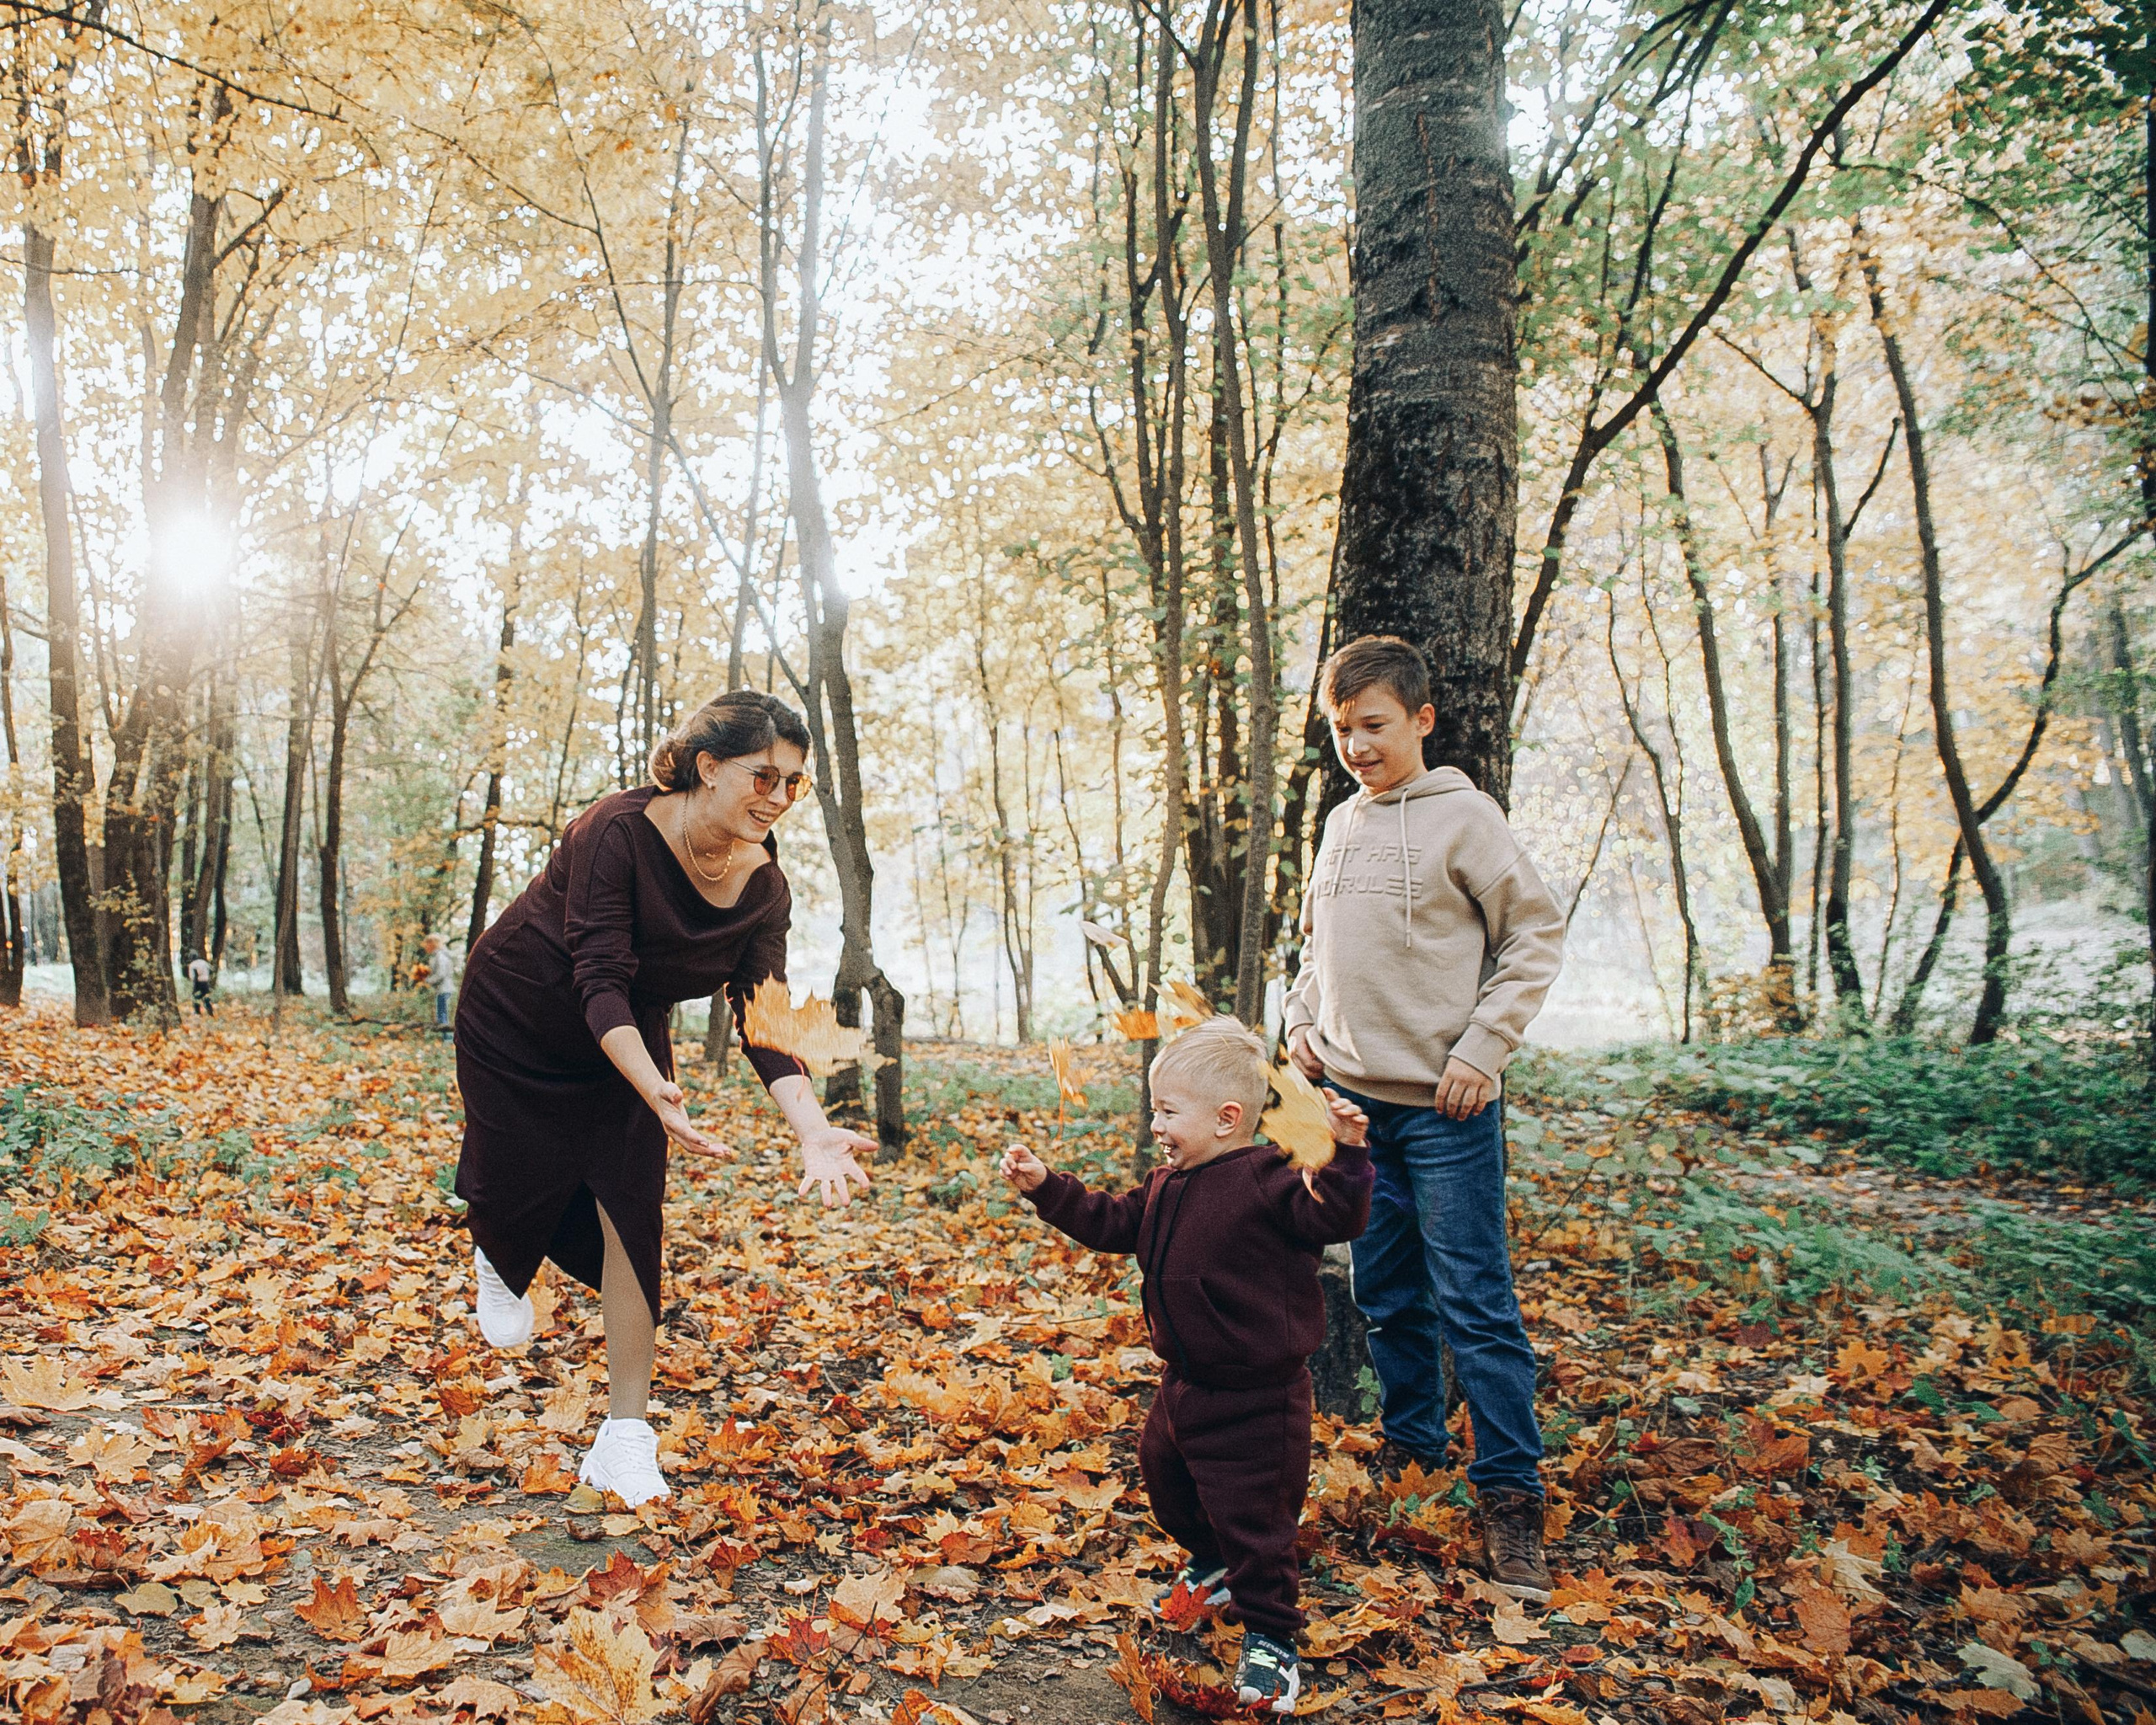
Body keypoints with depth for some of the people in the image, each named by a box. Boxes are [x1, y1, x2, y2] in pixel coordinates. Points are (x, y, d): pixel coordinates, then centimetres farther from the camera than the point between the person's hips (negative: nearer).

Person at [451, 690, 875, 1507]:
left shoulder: (764, 890, -18)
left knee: (631, 1218, -6)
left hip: (627, 1040, 3)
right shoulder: (618, 832, -33)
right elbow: (601, 981, -37)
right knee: (520, 1189, 4)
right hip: (515, 1022, -3)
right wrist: (657, 1091, -53)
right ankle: (497, 1258, 45)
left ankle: (624, 1439, 1)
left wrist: (815, 1130, -38)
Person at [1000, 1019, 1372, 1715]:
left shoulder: (1265, 1181, -21)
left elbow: (1331, 1217, -31)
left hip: (1254, 1397, -9)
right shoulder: (1166, 1187, 6)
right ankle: (1212, 1563, 52)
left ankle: (1269, 1636, 18)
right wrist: (1045, 1186, 11)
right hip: (1184, 1381, 9)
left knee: (1249, 1512, -1)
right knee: (1164, 1475, 26)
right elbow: (1108, 1222, 16)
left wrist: (1345, 1156, -46)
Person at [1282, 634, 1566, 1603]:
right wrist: (1301, 1018, 8)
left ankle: (1511, 1495, 4)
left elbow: (1536, 935, -7)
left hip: (1443, 1108, -6)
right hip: (1355, 1097, 6)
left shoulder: (1461, 816, -8)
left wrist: (1482, 1049, -13)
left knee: (1474, 1304, -5)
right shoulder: (1339, 824, 11)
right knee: (1386, 1295, 15)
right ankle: (1411, 1446, 30)